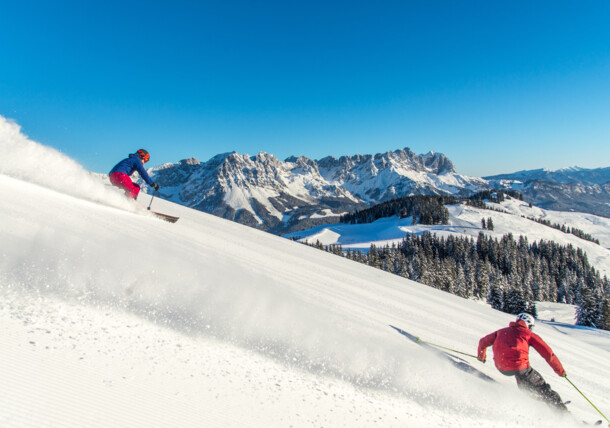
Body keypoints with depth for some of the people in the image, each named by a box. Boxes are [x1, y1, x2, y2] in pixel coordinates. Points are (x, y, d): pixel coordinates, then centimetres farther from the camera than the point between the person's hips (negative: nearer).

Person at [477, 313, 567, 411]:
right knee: (541, 387, 9)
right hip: (519, 365, -5)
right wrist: (560, 371, 23)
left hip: (501, 368, 5)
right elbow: (548, 353, 10)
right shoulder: (529, 334, 16)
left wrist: (481, 356, 48)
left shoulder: (502, 331, 27)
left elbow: (483, 342, 32)